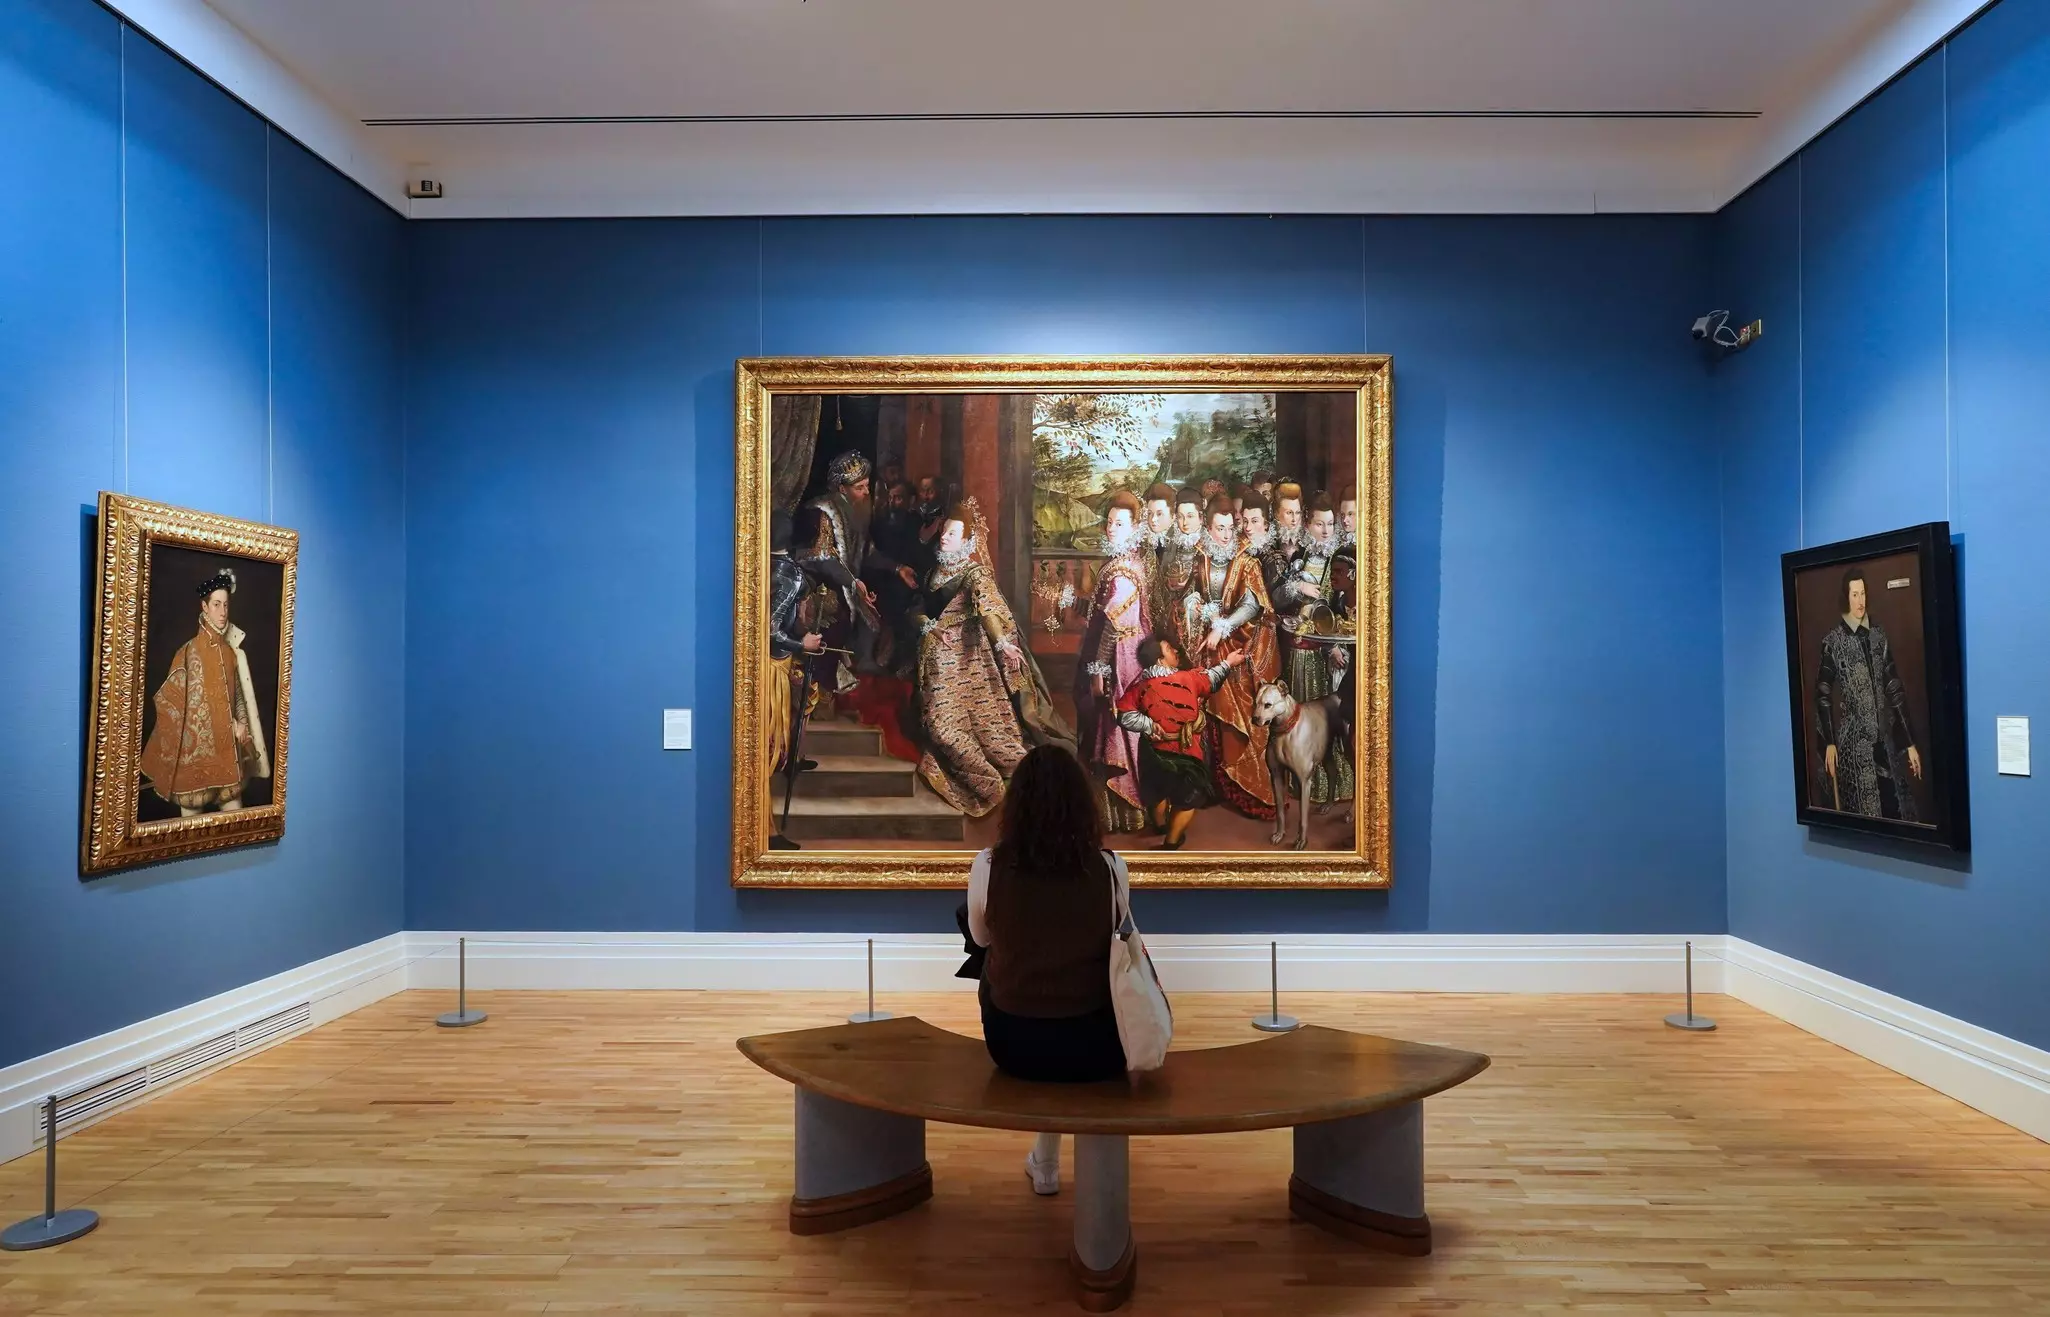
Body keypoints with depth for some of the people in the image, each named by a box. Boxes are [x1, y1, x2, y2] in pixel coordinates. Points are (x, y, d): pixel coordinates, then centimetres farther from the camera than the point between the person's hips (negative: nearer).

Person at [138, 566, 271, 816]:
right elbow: (167, 699, -2)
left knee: (235, 817, 3)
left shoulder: (231, 653, 11)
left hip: (227, 748, 4)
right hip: (195, 747, -4)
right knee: (193, 809, 2)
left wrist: (241, 725, 3)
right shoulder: (190, 652, -4)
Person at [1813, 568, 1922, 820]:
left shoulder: (1878, 635, 7)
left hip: (1884, 739, 4)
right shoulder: (1833, 642, -5)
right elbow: (1822, 695, -3)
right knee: (1863, 813, 1)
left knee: (1896, 809, 3)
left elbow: (1895, 689, 9)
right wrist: (1829, 743, -8)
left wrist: (1909, 742, 8)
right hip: (1853, 742, -4)